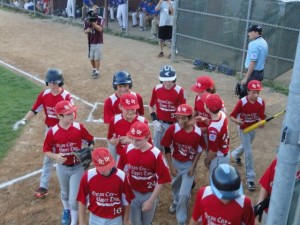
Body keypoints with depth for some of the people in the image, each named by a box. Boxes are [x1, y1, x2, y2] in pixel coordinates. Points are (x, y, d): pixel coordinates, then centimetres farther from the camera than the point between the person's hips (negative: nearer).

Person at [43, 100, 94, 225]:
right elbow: (46, 150, -6)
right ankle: (66, 211, 58)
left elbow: (91, 140, -2)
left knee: (74, 198, -1)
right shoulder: (52, 132, -16)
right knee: (65, 193, 27)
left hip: (78, 167, -1)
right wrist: (56, 156, -25)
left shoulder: (79, 127, -15)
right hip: (62, 168, 2)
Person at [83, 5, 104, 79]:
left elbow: (100, 29, -22)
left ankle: (97, 72, 6)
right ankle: (94, 69, 31)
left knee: (97, 58, -3)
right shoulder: (86, 20, 0)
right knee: (91, 58, 11)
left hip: (98, 42, -4)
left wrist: (93, 22, -31)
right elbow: (85, 31, 0)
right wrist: (88, 30, -23)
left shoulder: (100, 19, -9)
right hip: (90, 42, 4)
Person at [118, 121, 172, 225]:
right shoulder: (128, 149, -13)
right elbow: (122, 171, 1)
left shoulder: (156, 154, -22)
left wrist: (151, 201, -12)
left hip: (150, 194, -1)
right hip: (132, 193, 1)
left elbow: (162, 180, -15)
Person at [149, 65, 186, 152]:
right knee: (157, 148, 16)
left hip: (173, 125, -3)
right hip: (159, 123, 3)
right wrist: (155, 121, -3)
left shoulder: (179, 91, -14)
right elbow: (151, 106, 7)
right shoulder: (156, 89, -4)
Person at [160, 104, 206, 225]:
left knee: (184, 194, -7)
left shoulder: (197, 132, -23)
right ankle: (176, 202, 61)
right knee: (175, 185, 27)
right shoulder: (173, 129, -23)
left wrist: (193, 166, -10)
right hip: (176, 162, 2)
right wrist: (171, 166, -10)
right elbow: (167, 148, -11)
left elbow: (199, 150, -5)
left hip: (189, 164, -2)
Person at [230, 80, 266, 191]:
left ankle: (235, 154, 63)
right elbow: (232, 116, -22)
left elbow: (262, 117, -10)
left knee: (246, 146, 28)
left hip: (253, 128, 5)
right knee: (248, 152, -6)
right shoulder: (242, 102, -27)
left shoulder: (261, 102, -16)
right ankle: (250, 178, 5)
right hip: (243, 129, -5)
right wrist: (237, 121, -43)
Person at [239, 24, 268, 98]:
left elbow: (252, 63, -24)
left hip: (254, 73, -10)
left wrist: (246, 78, -22)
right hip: (260, 72, 10)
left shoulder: (254, 44, -20)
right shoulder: (264, 42, 11)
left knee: (245, 96, -5)